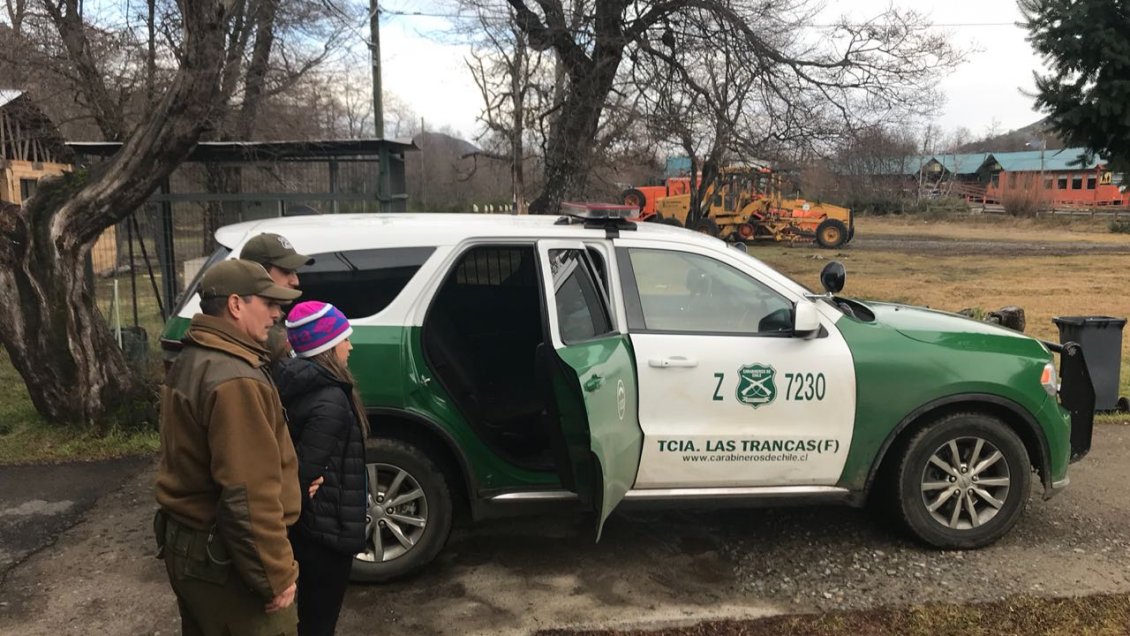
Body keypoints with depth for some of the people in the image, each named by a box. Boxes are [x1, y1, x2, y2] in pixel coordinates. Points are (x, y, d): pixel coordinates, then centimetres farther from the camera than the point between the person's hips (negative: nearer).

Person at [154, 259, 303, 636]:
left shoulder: (189, 361, 8)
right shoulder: (234, 380, -26)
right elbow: (248, 498, -28)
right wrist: (275, 576, -21)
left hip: (184, 542, 10)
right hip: (223, 561, -10)